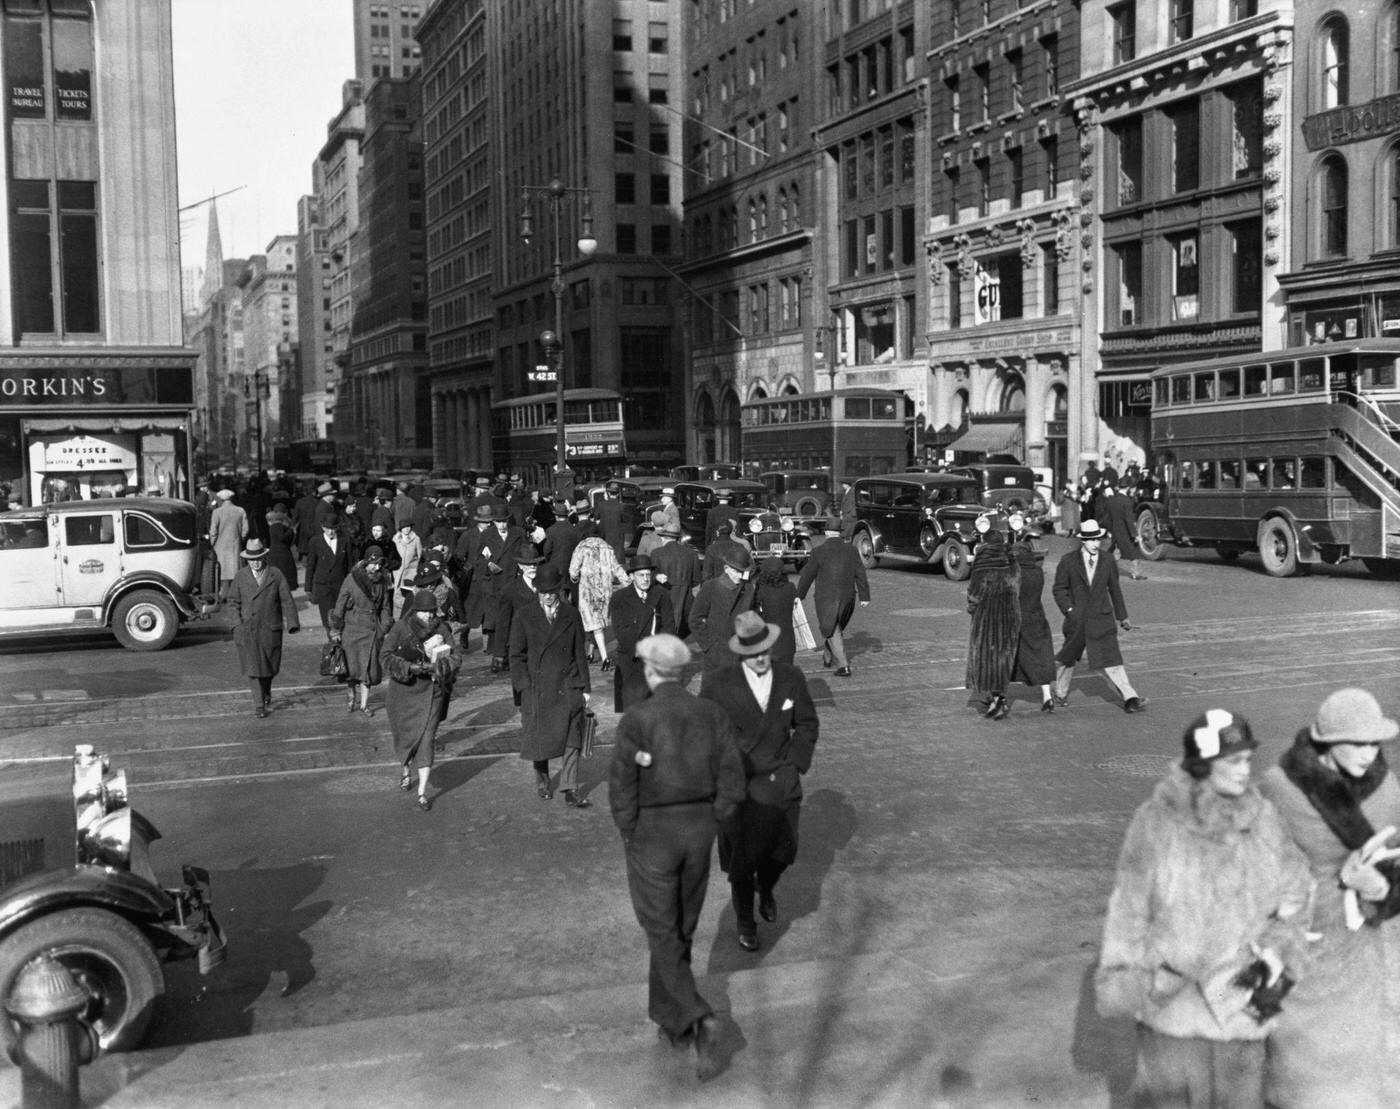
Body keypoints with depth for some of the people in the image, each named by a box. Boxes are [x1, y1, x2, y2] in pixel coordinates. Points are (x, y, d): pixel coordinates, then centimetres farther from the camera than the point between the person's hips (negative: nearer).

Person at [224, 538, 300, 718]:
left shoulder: (276, 575, 0)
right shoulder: (240, 576, 3)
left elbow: (287, 600, -1)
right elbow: (233, 602, 7)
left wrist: (292, 623, -8)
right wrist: (238, 623, -6)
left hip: (270, 629, 0)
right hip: (246, 629, 0)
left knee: (270, 665, 10)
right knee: (252, 667, -3)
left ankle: (266, 691, 39)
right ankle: (259, 705, 3)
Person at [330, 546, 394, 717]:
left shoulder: (380, 582, 5)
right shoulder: (351, 579, -7)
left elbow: (385, 608, 13)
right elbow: (340, 605, -4)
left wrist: (386, 630, 8)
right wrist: (335, 629, -4)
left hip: (372, 629, 3)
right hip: (353, 628, -3)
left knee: (369, 668, 2)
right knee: (352, 666, 2)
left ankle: (363, 704, 10)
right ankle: (350, 696, 25)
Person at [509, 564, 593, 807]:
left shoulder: (571, 614, 7)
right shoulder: (524, 617, 2)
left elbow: (580, 653, 10)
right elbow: (517, 655, 2)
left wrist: (585, 686, 7)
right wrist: (524, 686, -7)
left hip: (568, 687, 1)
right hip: (537, 687, 0)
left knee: (572, 739, -5)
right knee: (539, 738, 9)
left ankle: (570, 791, -3)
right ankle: (542, 780, 32)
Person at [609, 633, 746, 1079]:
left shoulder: (637, 719, -16)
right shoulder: (712, 714, -3)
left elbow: (622, 788, -15)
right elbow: (732, 783, -4)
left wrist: (630, 839, 0)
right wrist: (706, 831, 7)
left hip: (651, 832, -4)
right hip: (698, 832, 4)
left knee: (663, 937, 6)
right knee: (680, 930, 21)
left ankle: (701, 1020, -12)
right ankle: (670, 1021, 30)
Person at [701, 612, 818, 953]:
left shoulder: (791, 678, -3)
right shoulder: (720, 686, -11)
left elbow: (807, 724, 9)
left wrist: (795, 765, 1)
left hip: (781, 784, 2)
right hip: (739, 785, -2)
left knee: (783, 851, 9)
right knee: (741, 861, 5)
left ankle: (766, 887, 44)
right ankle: (746, 922, 27)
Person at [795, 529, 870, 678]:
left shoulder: (819, 551, -10)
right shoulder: (851, 550, -1)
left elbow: (807, 575, -3)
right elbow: (860, 574, -1)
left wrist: (799, 595, 9)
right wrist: (864, 596, 3)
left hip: (827, 598, -4)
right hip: (847, 597, 4)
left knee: (832, 632, 2)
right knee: (833, 627, 24)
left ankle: (844, 666, -7)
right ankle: (827, 657, 38)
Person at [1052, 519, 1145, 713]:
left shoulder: (1107, 562, 3)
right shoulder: (1068, 561, -3)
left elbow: (1115, 590, 13)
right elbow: (1059, 589, 1)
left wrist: (1122, 617, 19)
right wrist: (1069, 609, -12)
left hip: (1102, 619, 0)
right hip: (1077, 619, 0)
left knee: (1111, 658, -10)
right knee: (1067, 658, 14)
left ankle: (1130, 698, -13)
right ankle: (1060, 693, 36)